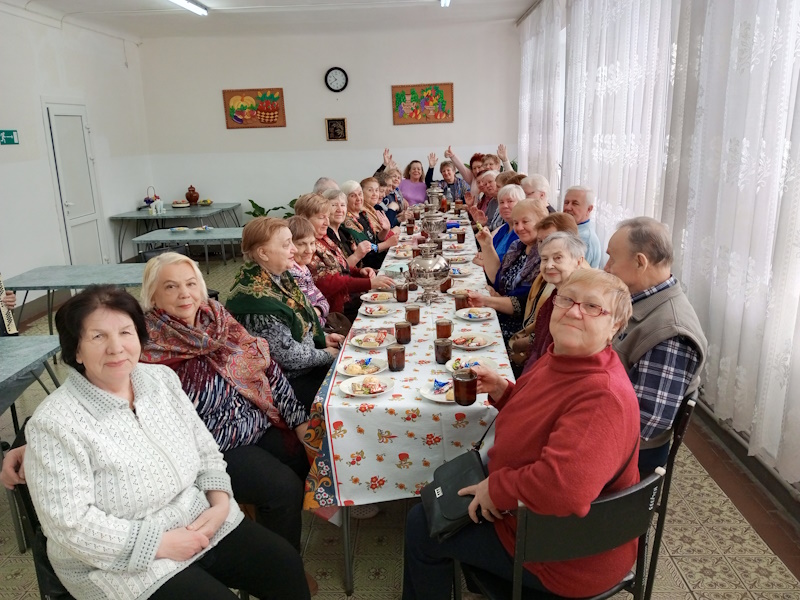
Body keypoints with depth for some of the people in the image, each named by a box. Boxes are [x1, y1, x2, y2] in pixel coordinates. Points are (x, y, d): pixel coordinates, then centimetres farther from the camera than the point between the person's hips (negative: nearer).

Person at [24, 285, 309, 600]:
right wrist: (160, 544, -19)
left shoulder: (161, 378, 0)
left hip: (203, 524, 6)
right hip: (126, 561, -5)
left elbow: (204, 449, 7)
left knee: (286, 564, 2)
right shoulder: (55, 424, -19)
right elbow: (70, 524, -21)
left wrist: (220, 503, -9)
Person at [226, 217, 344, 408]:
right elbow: (290, 357, -24)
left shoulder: (277, 275, -1)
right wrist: (327, 355, -10)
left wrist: (322, 338, 3)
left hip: (304, 366, 8)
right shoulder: (258, 299, -29)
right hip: (288, 384, -8)